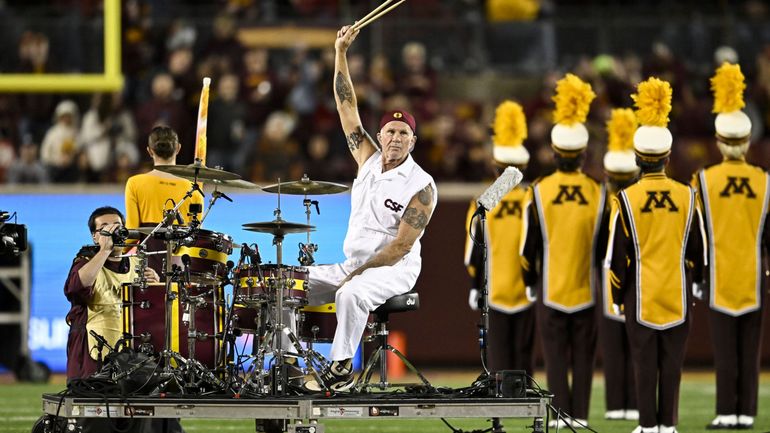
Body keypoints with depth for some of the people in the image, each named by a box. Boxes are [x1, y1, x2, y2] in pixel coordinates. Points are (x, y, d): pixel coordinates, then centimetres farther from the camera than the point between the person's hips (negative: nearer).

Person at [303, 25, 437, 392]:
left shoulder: (421, 187, -14)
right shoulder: (368, 159, 5)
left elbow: (401, 245, -18)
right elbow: (347, 108, 3)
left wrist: (358, 274, -21)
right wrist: (341, 52, -4)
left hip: (394, 270, -7)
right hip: (352, 264, 7)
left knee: (351, 294, -37)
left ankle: (341, 370, -30)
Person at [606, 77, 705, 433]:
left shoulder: (626, 200, -8)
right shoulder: (687, 197, -3)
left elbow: (617, 255, -4)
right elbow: (698, 250, 5)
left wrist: (618, 295, 7)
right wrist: (692, 283, 18)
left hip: (641, 295, -1)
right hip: (677, 296, 1)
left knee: (644, 362, 4)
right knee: (672, 362, 6)